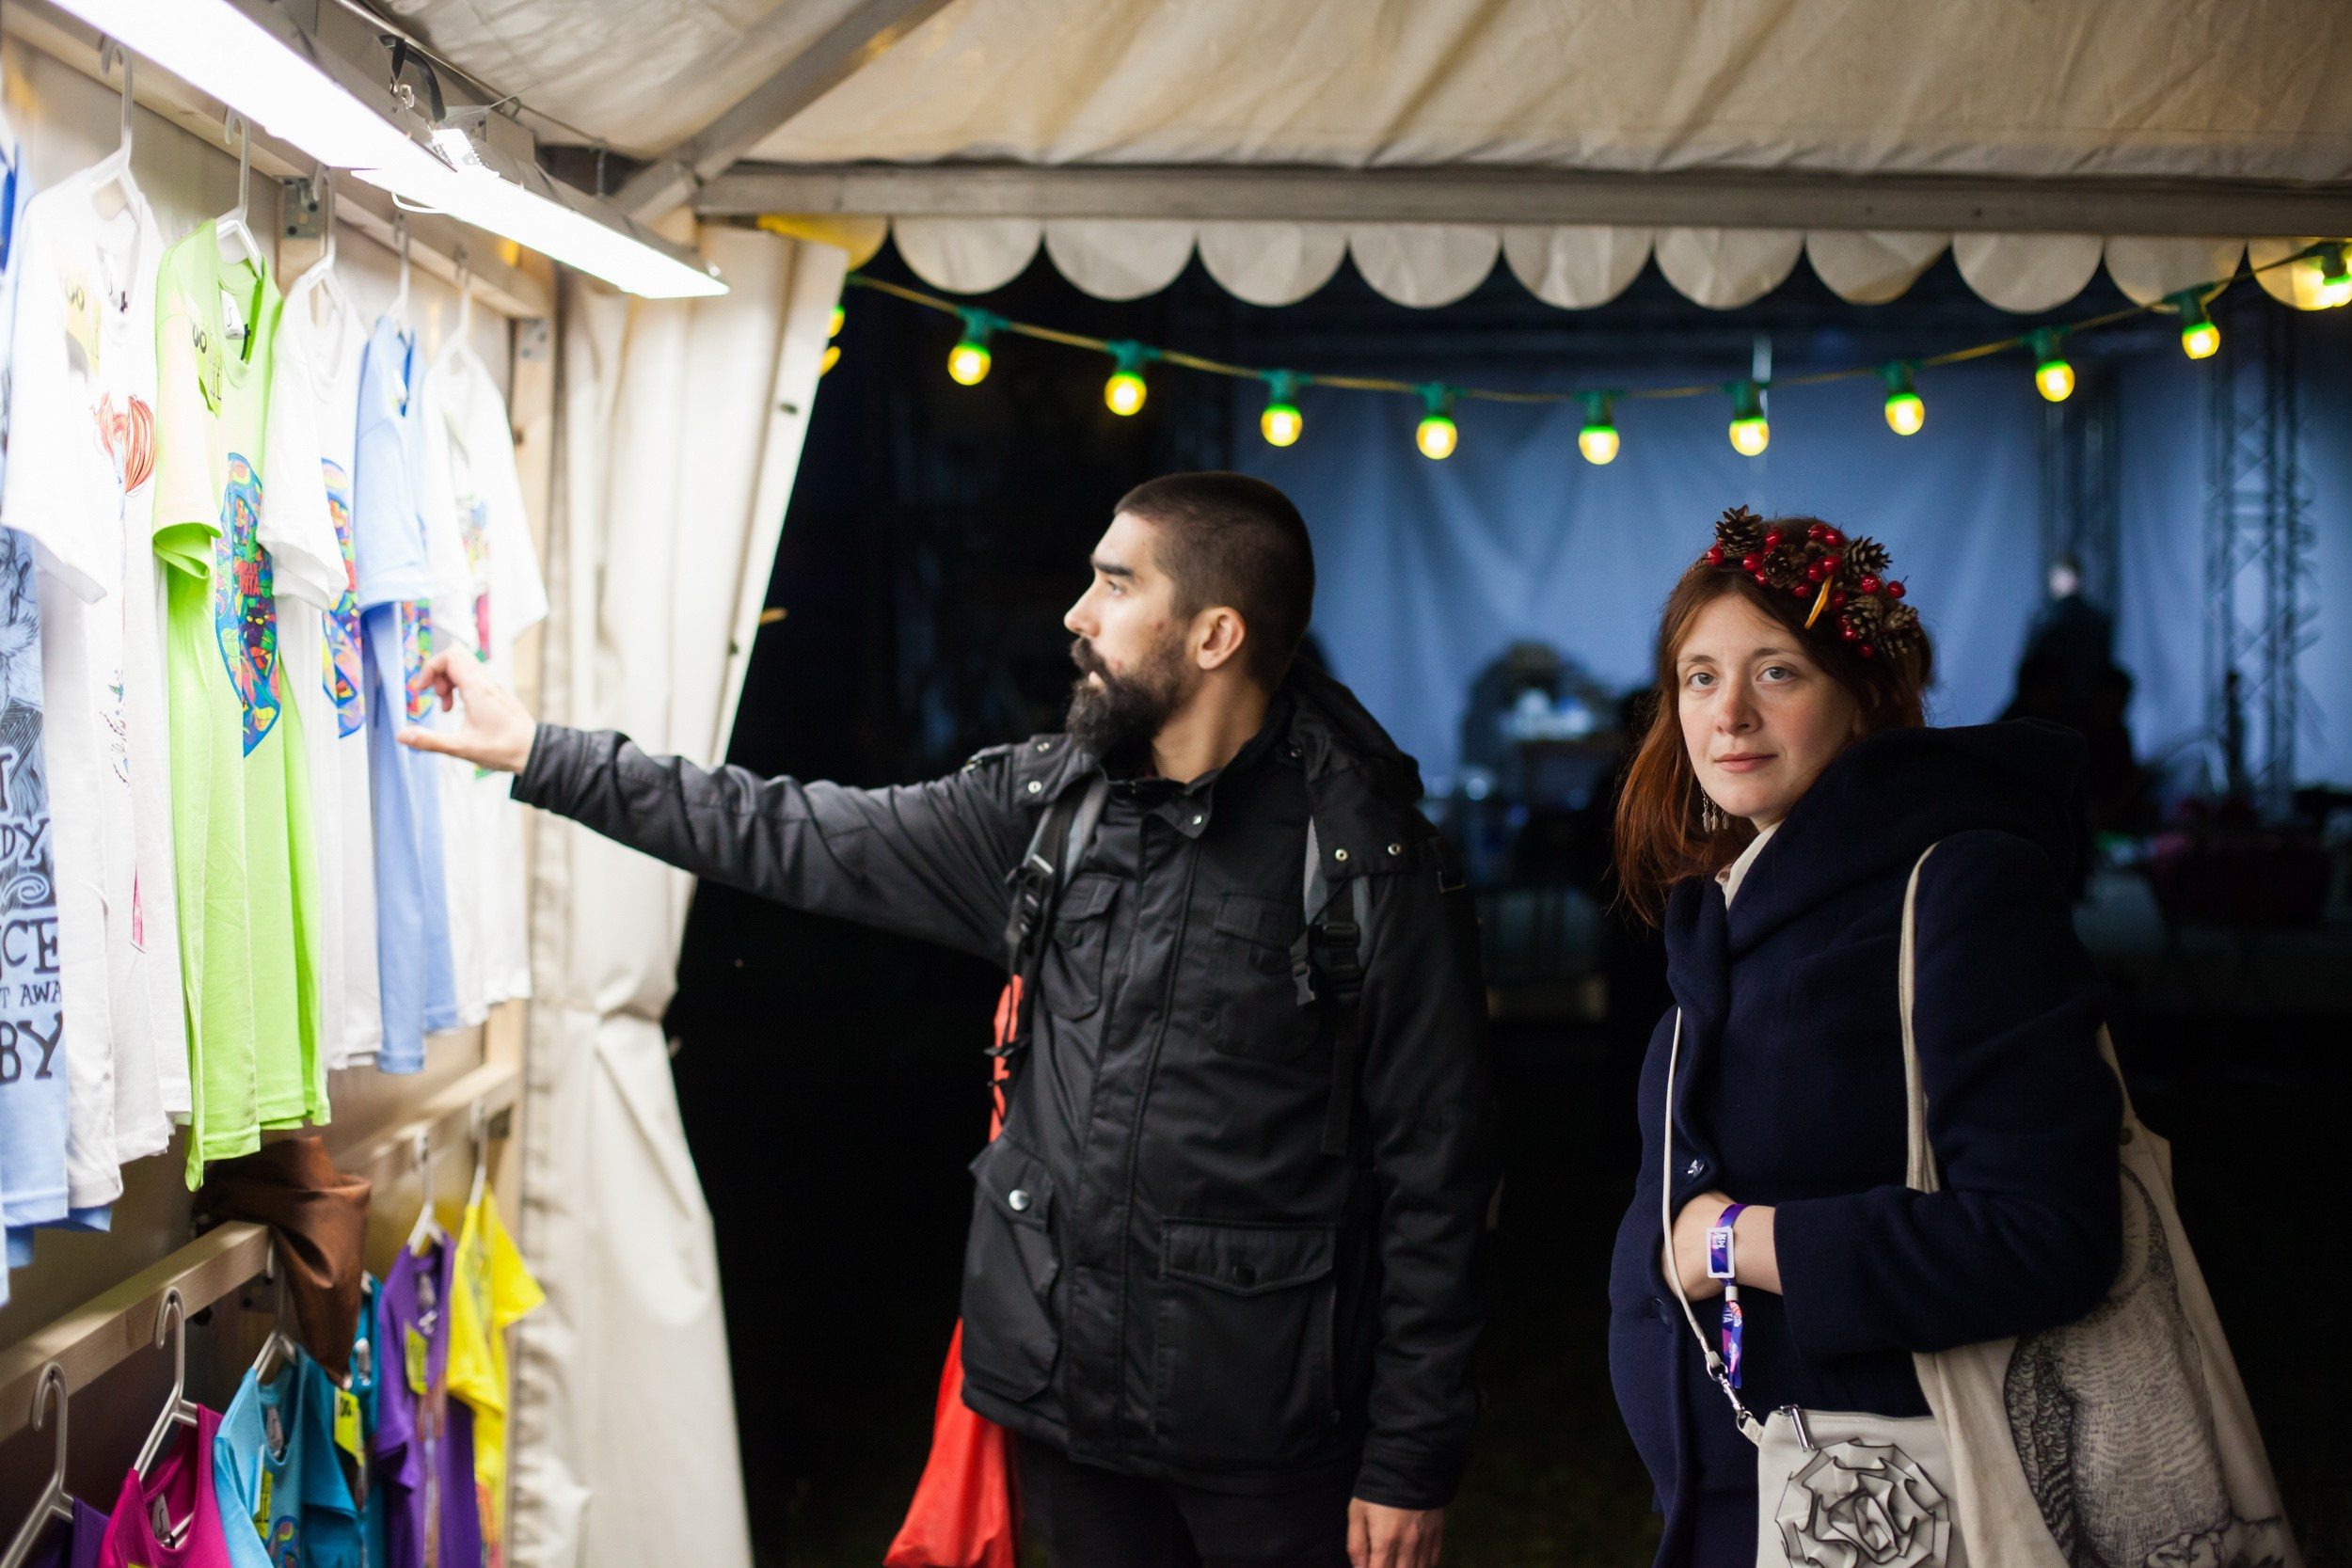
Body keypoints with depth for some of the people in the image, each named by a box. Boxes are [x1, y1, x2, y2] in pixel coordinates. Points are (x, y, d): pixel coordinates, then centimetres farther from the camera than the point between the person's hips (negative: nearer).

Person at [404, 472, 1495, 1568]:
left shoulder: (1370, 862, -13)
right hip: (1067, 1393, 5)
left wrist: (1409, 1463, -11)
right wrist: (538, 754, 9)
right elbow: (799, 838, 9)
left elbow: (1431, 1175, -11)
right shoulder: (1044, 802, 3)